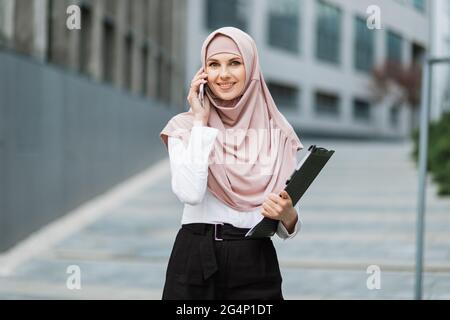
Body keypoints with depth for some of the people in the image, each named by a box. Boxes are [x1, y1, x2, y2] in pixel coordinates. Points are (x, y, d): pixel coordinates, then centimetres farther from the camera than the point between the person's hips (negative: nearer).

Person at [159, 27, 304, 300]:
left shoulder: (278, 133, 2)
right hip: (195, 260, -1)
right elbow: (190, 193, -18)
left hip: (256, 265, 1)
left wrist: (287, 214, -17)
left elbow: (288, 224, 5)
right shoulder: (185, 127, -1)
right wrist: (201, 122, -11)